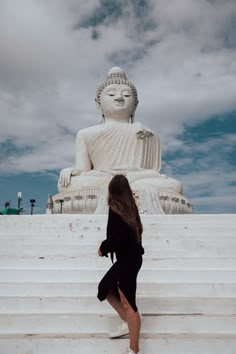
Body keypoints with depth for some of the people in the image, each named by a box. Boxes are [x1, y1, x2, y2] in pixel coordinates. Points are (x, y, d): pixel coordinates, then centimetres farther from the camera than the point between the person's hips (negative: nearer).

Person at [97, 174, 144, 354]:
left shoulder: (115, 209, -19)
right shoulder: (130, 207, 5)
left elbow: (116, 238, -25)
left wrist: (103, 248, -7)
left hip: (127, 260, -9)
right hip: (131, 256, 9)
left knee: (127, 302, 3)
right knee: (105, 288, 21)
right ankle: (127, 322, 31)